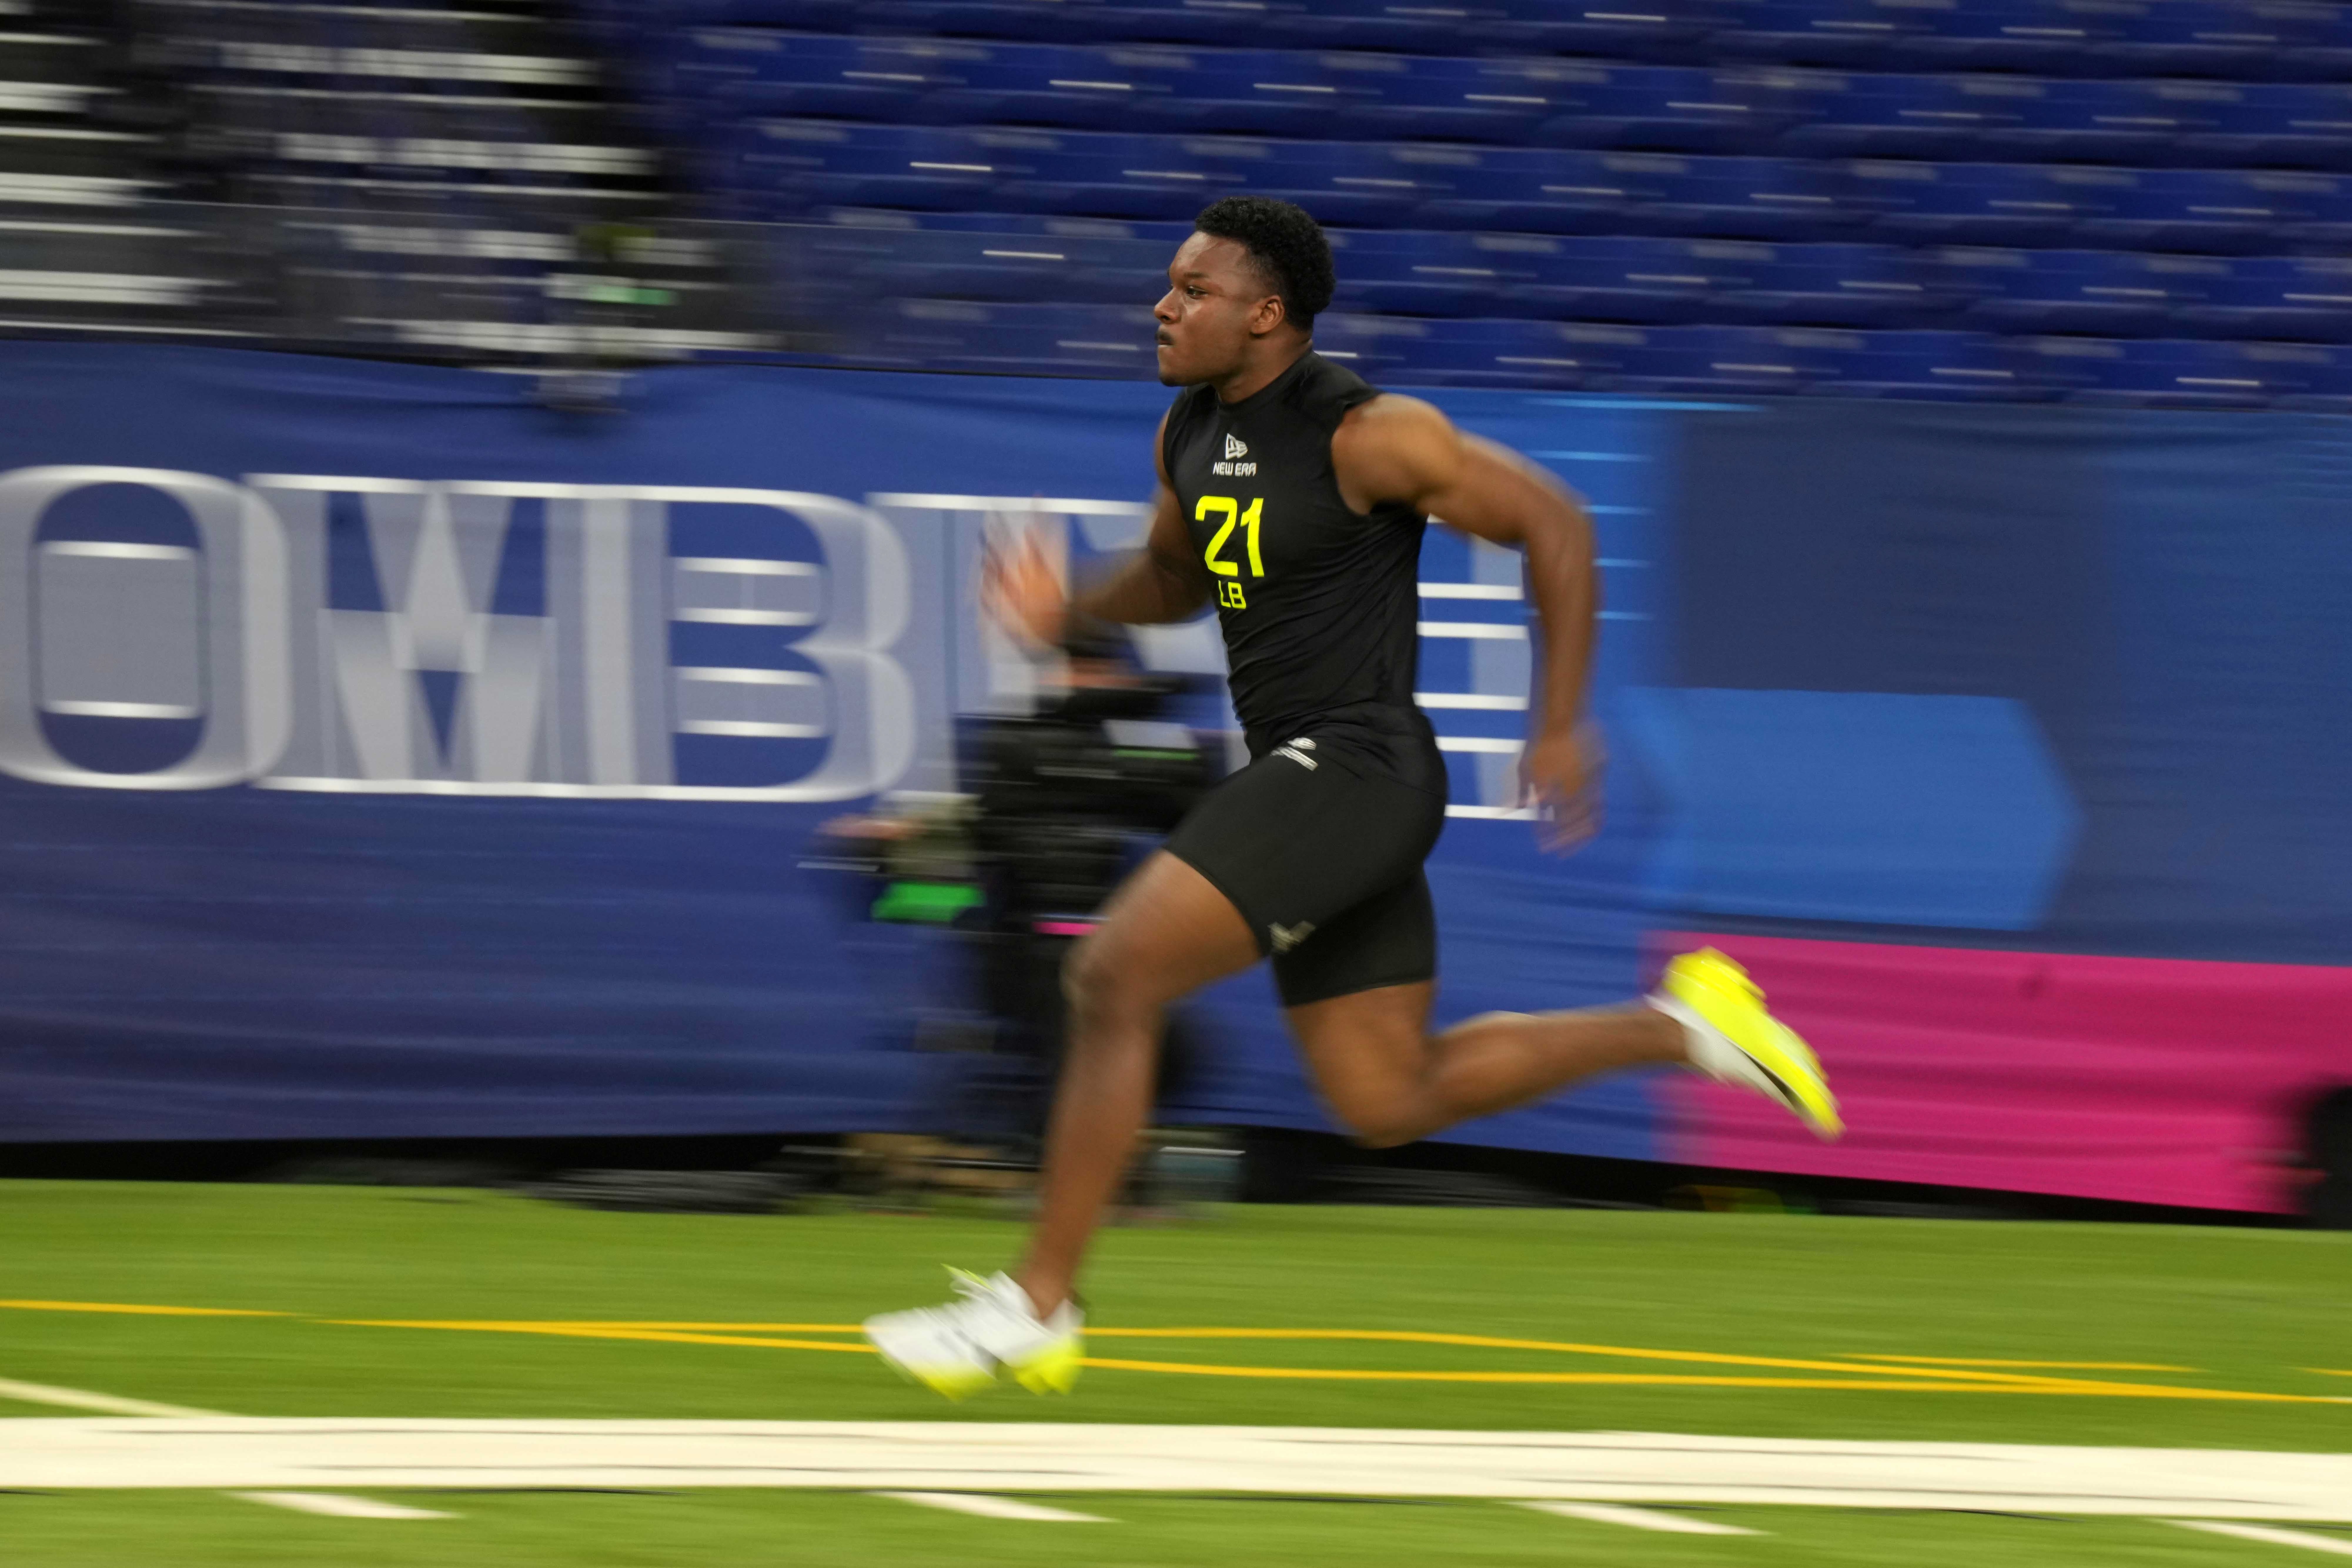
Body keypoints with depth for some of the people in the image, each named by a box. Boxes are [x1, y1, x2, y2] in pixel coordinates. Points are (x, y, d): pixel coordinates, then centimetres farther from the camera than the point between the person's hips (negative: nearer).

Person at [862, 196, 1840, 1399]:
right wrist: (1069, 611, 6)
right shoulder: (1190, 431, 9)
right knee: (1388, 1105, 12)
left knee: (1112, 979, -17)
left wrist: (1560, 730, -10)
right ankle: (1678, 1023, 23)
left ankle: (1037, 1307, -12)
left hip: (1353, 763, -10)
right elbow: (1177, 574, 27)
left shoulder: (1366, 436, -15)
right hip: (1294, 770, 10)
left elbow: (1552, 525, -10)